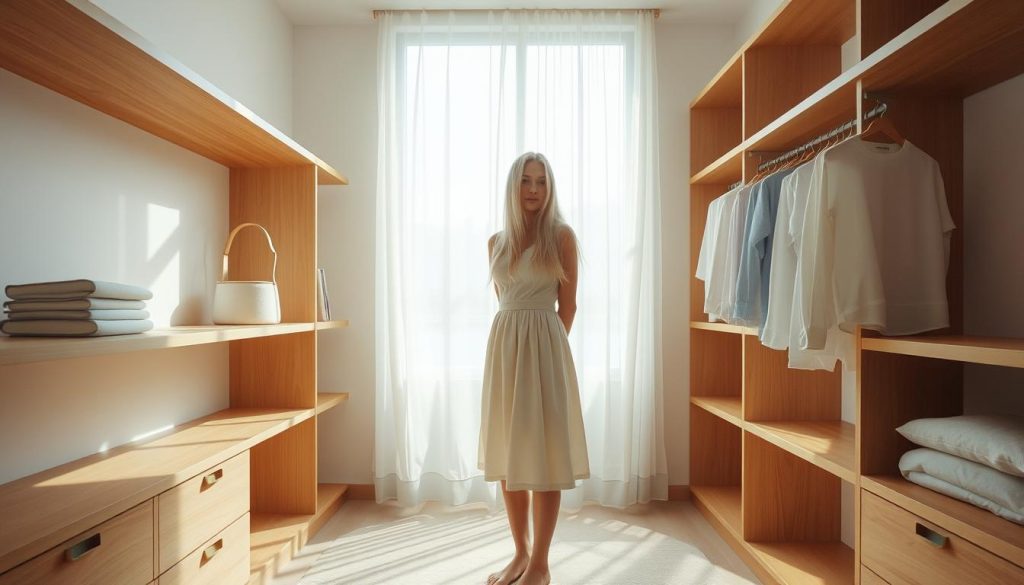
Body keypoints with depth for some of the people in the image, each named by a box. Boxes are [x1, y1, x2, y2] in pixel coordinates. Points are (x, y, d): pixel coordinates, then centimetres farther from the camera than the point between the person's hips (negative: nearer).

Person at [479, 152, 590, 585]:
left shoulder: (561, 235, -1)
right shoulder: (496, 241, 11)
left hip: (544, 346, -5)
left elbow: (568, 305, 1)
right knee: (507, 451, 10)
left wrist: (544, 346, 5)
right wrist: (514, 341, 10)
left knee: (542, 451, 1)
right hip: (502, 345, 5)